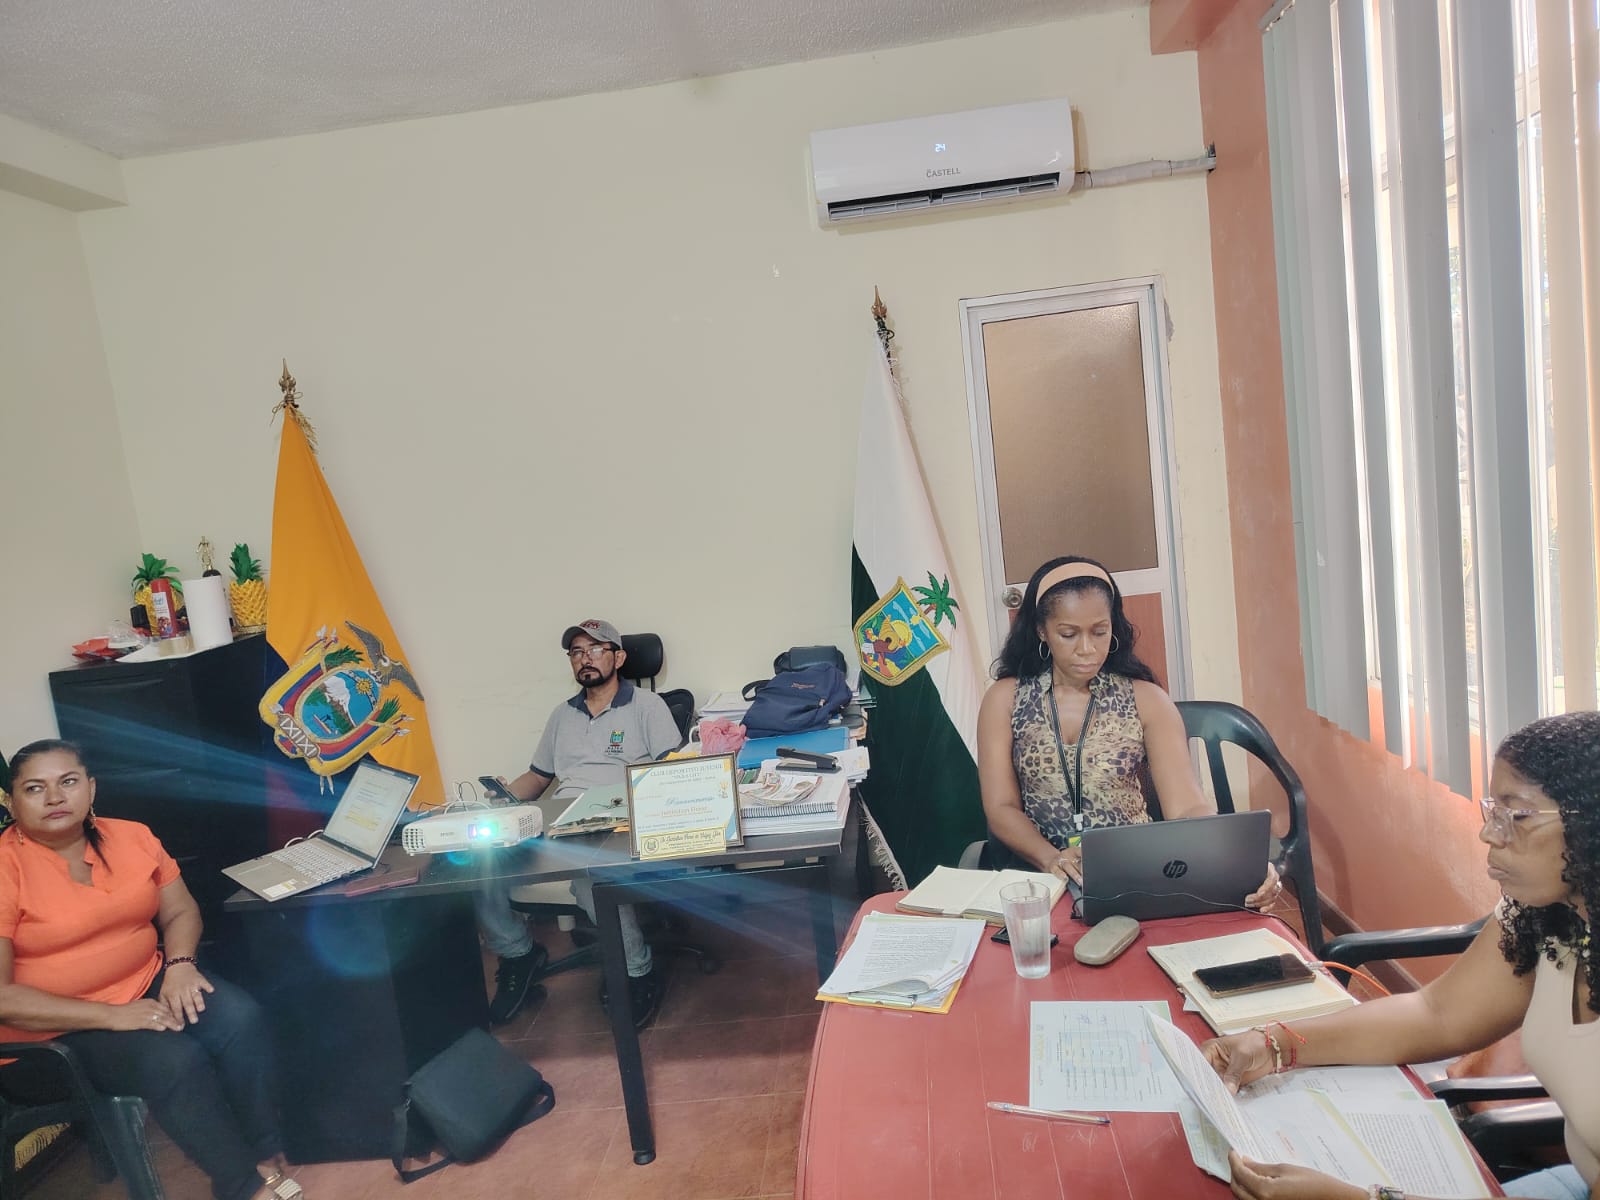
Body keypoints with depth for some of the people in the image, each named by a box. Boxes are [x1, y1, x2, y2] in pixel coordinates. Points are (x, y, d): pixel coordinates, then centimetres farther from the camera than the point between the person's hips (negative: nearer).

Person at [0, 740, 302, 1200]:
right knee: (175, 1060, -28)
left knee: (240, 1018, -21)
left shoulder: (131, 837, 1)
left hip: (145, 984, 5)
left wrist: (179, 964, -12)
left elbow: (181, 911, 10)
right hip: (50, 1031, -5)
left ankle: (266, 1158, -9)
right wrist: (110, 1015, -23)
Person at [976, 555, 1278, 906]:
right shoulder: (1005, 699, 2)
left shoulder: (1147, 699, 2)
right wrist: (1052, 858, -21)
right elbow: (1001, 809, -1)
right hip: (1041, 879, -1)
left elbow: (1188, 807, -6)